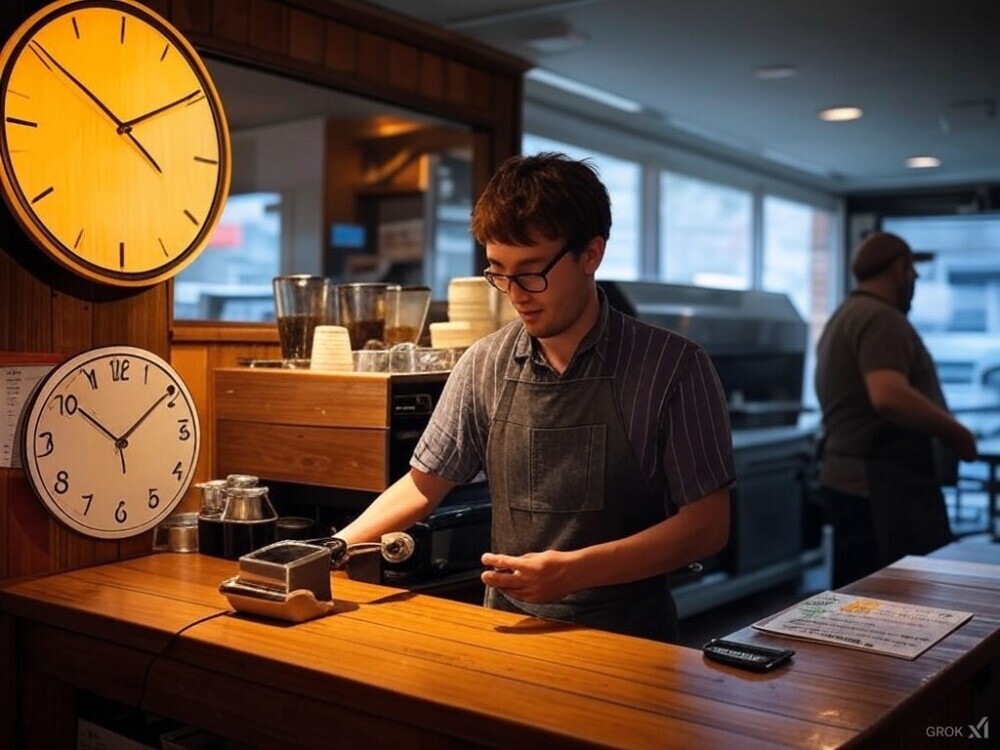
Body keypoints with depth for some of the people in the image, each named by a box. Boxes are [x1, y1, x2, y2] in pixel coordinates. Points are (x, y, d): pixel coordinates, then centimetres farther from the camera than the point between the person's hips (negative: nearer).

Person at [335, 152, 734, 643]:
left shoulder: (672, 367, -7)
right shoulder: (484, 365, 4)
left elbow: (707, 525, -6)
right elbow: (423, 485, 13)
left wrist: (574, 570, -17)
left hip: (626, 637, -2)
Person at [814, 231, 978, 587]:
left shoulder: (845, 317, 21)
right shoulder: (881, 318, -12)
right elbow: (888, 396, -28)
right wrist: (956, 432, -16)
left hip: (851, 479, 11)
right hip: (882, 486, -11)